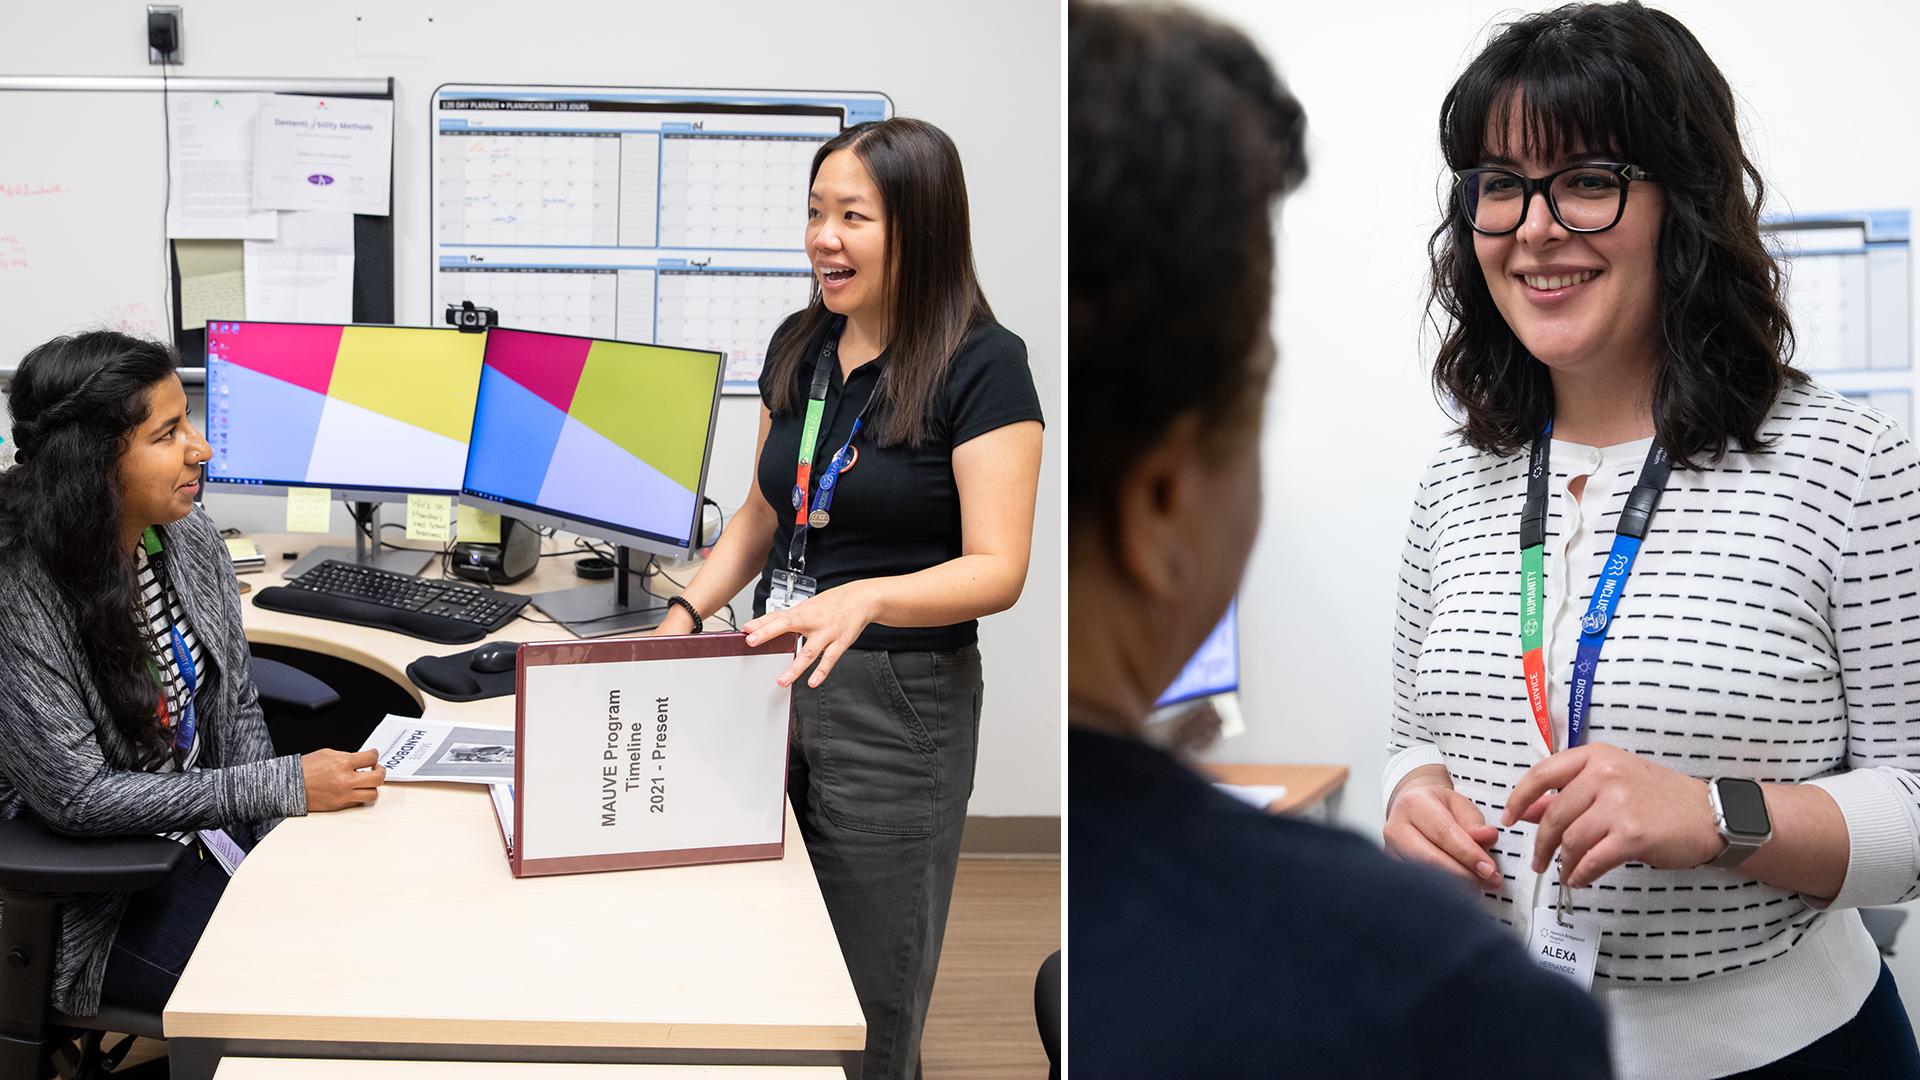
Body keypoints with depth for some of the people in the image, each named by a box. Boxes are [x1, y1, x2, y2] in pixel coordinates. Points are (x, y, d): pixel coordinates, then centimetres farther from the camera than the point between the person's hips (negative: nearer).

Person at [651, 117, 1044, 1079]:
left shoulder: (983, 366, -12)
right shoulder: (799, 347, 8)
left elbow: (997, 568, -17)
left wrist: (863, 600, -34)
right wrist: (685, 617, 2)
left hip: (897, 706, -6)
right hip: (775, 677, 6)